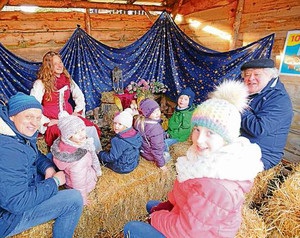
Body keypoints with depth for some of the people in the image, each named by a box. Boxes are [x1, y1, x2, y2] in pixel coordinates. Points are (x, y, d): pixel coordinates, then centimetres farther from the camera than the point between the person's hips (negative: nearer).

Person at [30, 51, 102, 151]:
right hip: (52, 121, -4)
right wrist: (47, 122, -13)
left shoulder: (67, 79, 11)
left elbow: (79, 96, 21)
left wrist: (77, 112, 9)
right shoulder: (40, 83, -4)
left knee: (91, 129, -23)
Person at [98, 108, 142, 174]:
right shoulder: (136, 134, -11)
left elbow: (112, 158, -24)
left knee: (100, 155, 8)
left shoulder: (118, 141, -32)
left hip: (123, 169, -7)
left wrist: (100, 153, -6)